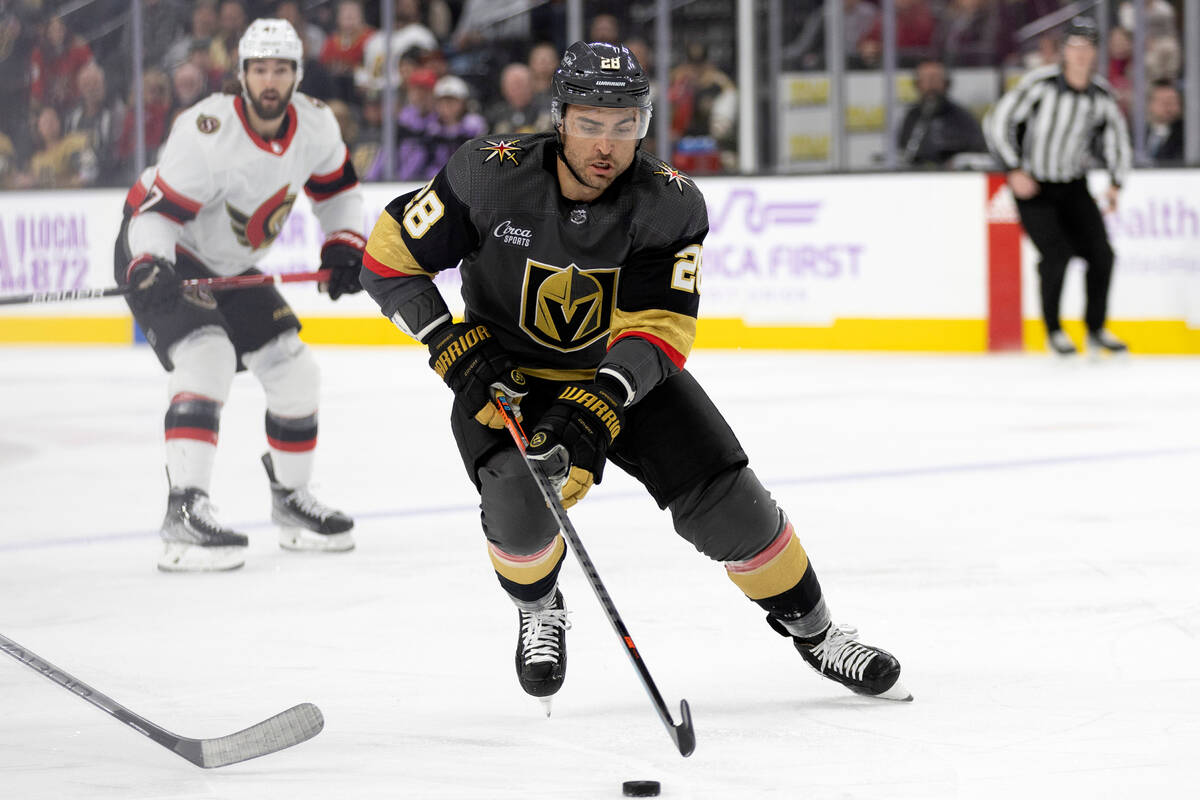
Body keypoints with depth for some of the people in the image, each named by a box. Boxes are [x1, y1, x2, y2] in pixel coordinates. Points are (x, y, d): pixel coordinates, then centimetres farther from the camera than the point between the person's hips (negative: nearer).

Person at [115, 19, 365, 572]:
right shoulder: (207, 133, -30)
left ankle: (290, 500, 27)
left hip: (230, 267, 8)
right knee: (207, 355, -30)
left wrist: (344, 245, -2)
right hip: (162, 257, -8)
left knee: (294, 371, 5)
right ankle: (185, 511, -35)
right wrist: (148, 268, -47)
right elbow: (156, 212, -30)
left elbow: (336, 188, 11)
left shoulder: (314, 126, -9)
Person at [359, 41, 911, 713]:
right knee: (520, 505, -28)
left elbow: (659, 327, -25)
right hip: (505, 378, -1)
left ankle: (813, 631, 13)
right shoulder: (490, 176, -23)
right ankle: (539, 610, 6)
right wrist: (456, 349, -24)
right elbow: (388, 256, -15)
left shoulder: (671, 204, -20)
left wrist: (598, 406, -41)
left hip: (627, 377, 1)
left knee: (726, 501, -10)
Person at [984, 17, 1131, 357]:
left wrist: (1115, 182, -3)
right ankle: (1053, 331, 1)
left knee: (1100, 253, -5)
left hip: (1073, 187, 5)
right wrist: (1014, 171, -19)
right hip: (1032, 187, -5)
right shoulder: (1040, 84, -18)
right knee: (1056, 253, -18)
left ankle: (1096, 329, 13)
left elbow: (1116, 138, 10)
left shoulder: (1101, 95, -4)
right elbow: (997, 123, -15)